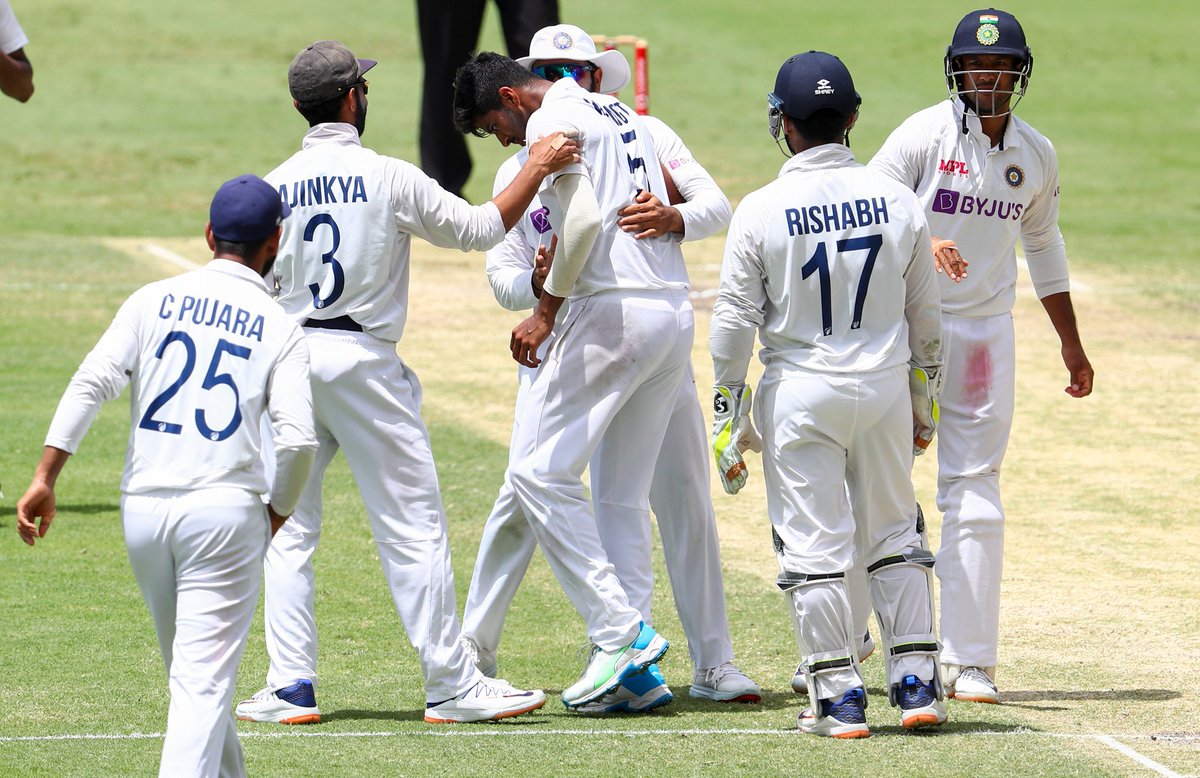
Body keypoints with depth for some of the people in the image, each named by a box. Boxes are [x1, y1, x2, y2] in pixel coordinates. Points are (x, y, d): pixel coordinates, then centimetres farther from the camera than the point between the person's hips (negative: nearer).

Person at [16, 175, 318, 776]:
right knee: (204, 679, -7)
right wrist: (277, 514, 9)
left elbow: (93, 382, -5)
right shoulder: (279, 328, 3)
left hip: (143, 509, 3)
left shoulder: (154, 300, 8)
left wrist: (45, 478, -7)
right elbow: (296, 439, -8)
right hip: (226, 509, -3)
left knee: (189, 671, 21)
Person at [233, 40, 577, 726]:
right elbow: (480, 229, 0)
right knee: (415, 527, 1)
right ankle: (452, 687, 1)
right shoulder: (391, 179, -6)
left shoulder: (273, 188, 4)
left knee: (289, 531, 11)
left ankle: (292, 687, 4)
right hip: (364, 361, -3)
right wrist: (537, 171, 9)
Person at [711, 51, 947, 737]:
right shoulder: (897, 200, -1)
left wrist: (728, 423, 1)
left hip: (800, 394, -3)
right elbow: (925, 314, 7)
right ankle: (918, 684, 13)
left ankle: (840, 698, 2)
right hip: (885, 388, 3)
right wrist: (924, 400, 19)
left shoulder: (762, 211, -10)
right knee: (895, 535, 15)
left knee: (814, 547, 2)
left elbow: (735, 323, -7)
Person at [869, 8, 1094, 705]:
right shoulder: (925, 135, -9)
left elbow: (1043, 243, 21)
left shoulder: (1037, 156, 7)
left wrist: (1071, 341, 22)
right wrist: (924, 243, -33)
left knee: (974, 495, 0)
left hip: (984, 332, 3)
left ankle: (969, 664, 0)